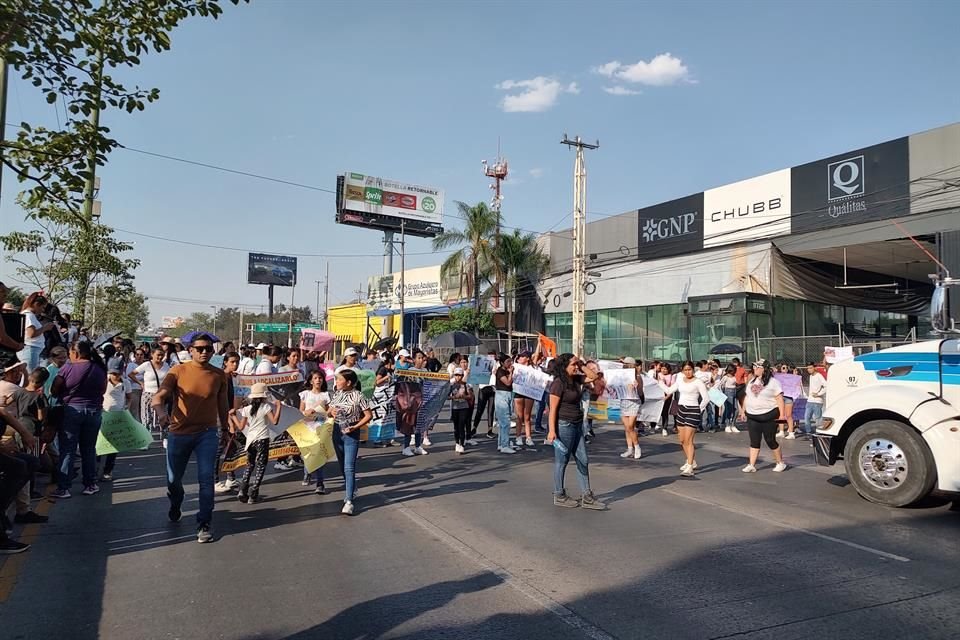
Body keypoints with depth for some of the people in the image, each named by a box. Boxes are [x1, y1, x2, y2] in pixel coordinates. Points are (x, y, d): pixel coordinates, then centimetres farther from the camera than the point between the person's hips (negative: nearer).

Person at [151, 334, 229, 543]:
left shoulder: (219, 375, 0)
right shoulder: (178, 371, -7)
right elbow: (158, 397, -15)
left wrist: (225, 430, 17)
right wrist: (161, 411, -37)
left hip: (207, 434, 0)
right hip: (179, 433, 0)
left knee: (206, 479, -6)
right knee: (173, 479, 14)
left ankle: (204, 524, 5)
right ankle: (175, 507, 45)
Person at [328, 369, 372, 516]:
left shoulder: (357, 396, -13)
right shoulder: (336, 394, 4)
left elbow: (369, 415, -11)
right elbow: (330, 409, 16)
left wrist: (355, 426, -19)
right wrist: (332, 412, -8)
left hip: (351, 434, -6)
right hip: (337, 432, 6)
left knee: (349, 468, -11)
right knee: (342, 466, 17)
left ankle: (349, 501, -13)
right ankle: (350, 490, 35)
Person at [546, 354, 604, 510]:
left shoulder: (576, 379, 8)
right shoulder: (558, 383, -16)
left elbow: (593, 377, 20)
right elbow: (553, 409, -17)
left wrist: (582, 365, 6)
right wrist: (551, 431, -21)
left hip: (576, 425, 9)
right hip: (563, 425, -9)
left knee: (583, 460, 9)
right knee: (561, 461, 4)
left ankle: (586, 497, 15)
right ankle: (559, 496, 17)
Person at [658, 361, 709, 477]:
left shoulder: (698, 382, -8)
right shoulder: (680, 380, 10)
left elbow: (706, 398, -11)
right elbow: (669, 391, 10)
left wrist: (699, 410, -6)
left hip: (692, 411, -7)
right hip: (681, 409, 7)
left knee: (688, 440, -12)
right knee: (682, 440, 12)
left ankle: (690, 467, -11)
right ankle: (691, 461, 30)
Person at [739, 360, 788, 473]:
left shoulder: (773, 382, -8)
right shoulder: (752, 381, 12)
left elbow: (779, 399, -12)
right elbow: (747, 397, 18)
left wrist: (781, 414, -18)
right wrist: (743, 411, 15)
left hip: (768, 416, -6)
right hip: (752, 417, 6)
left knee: (771, 441, 2)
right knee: (754, 441, 5)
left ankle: (781, 463, 20)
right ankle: (751, 465, 6)